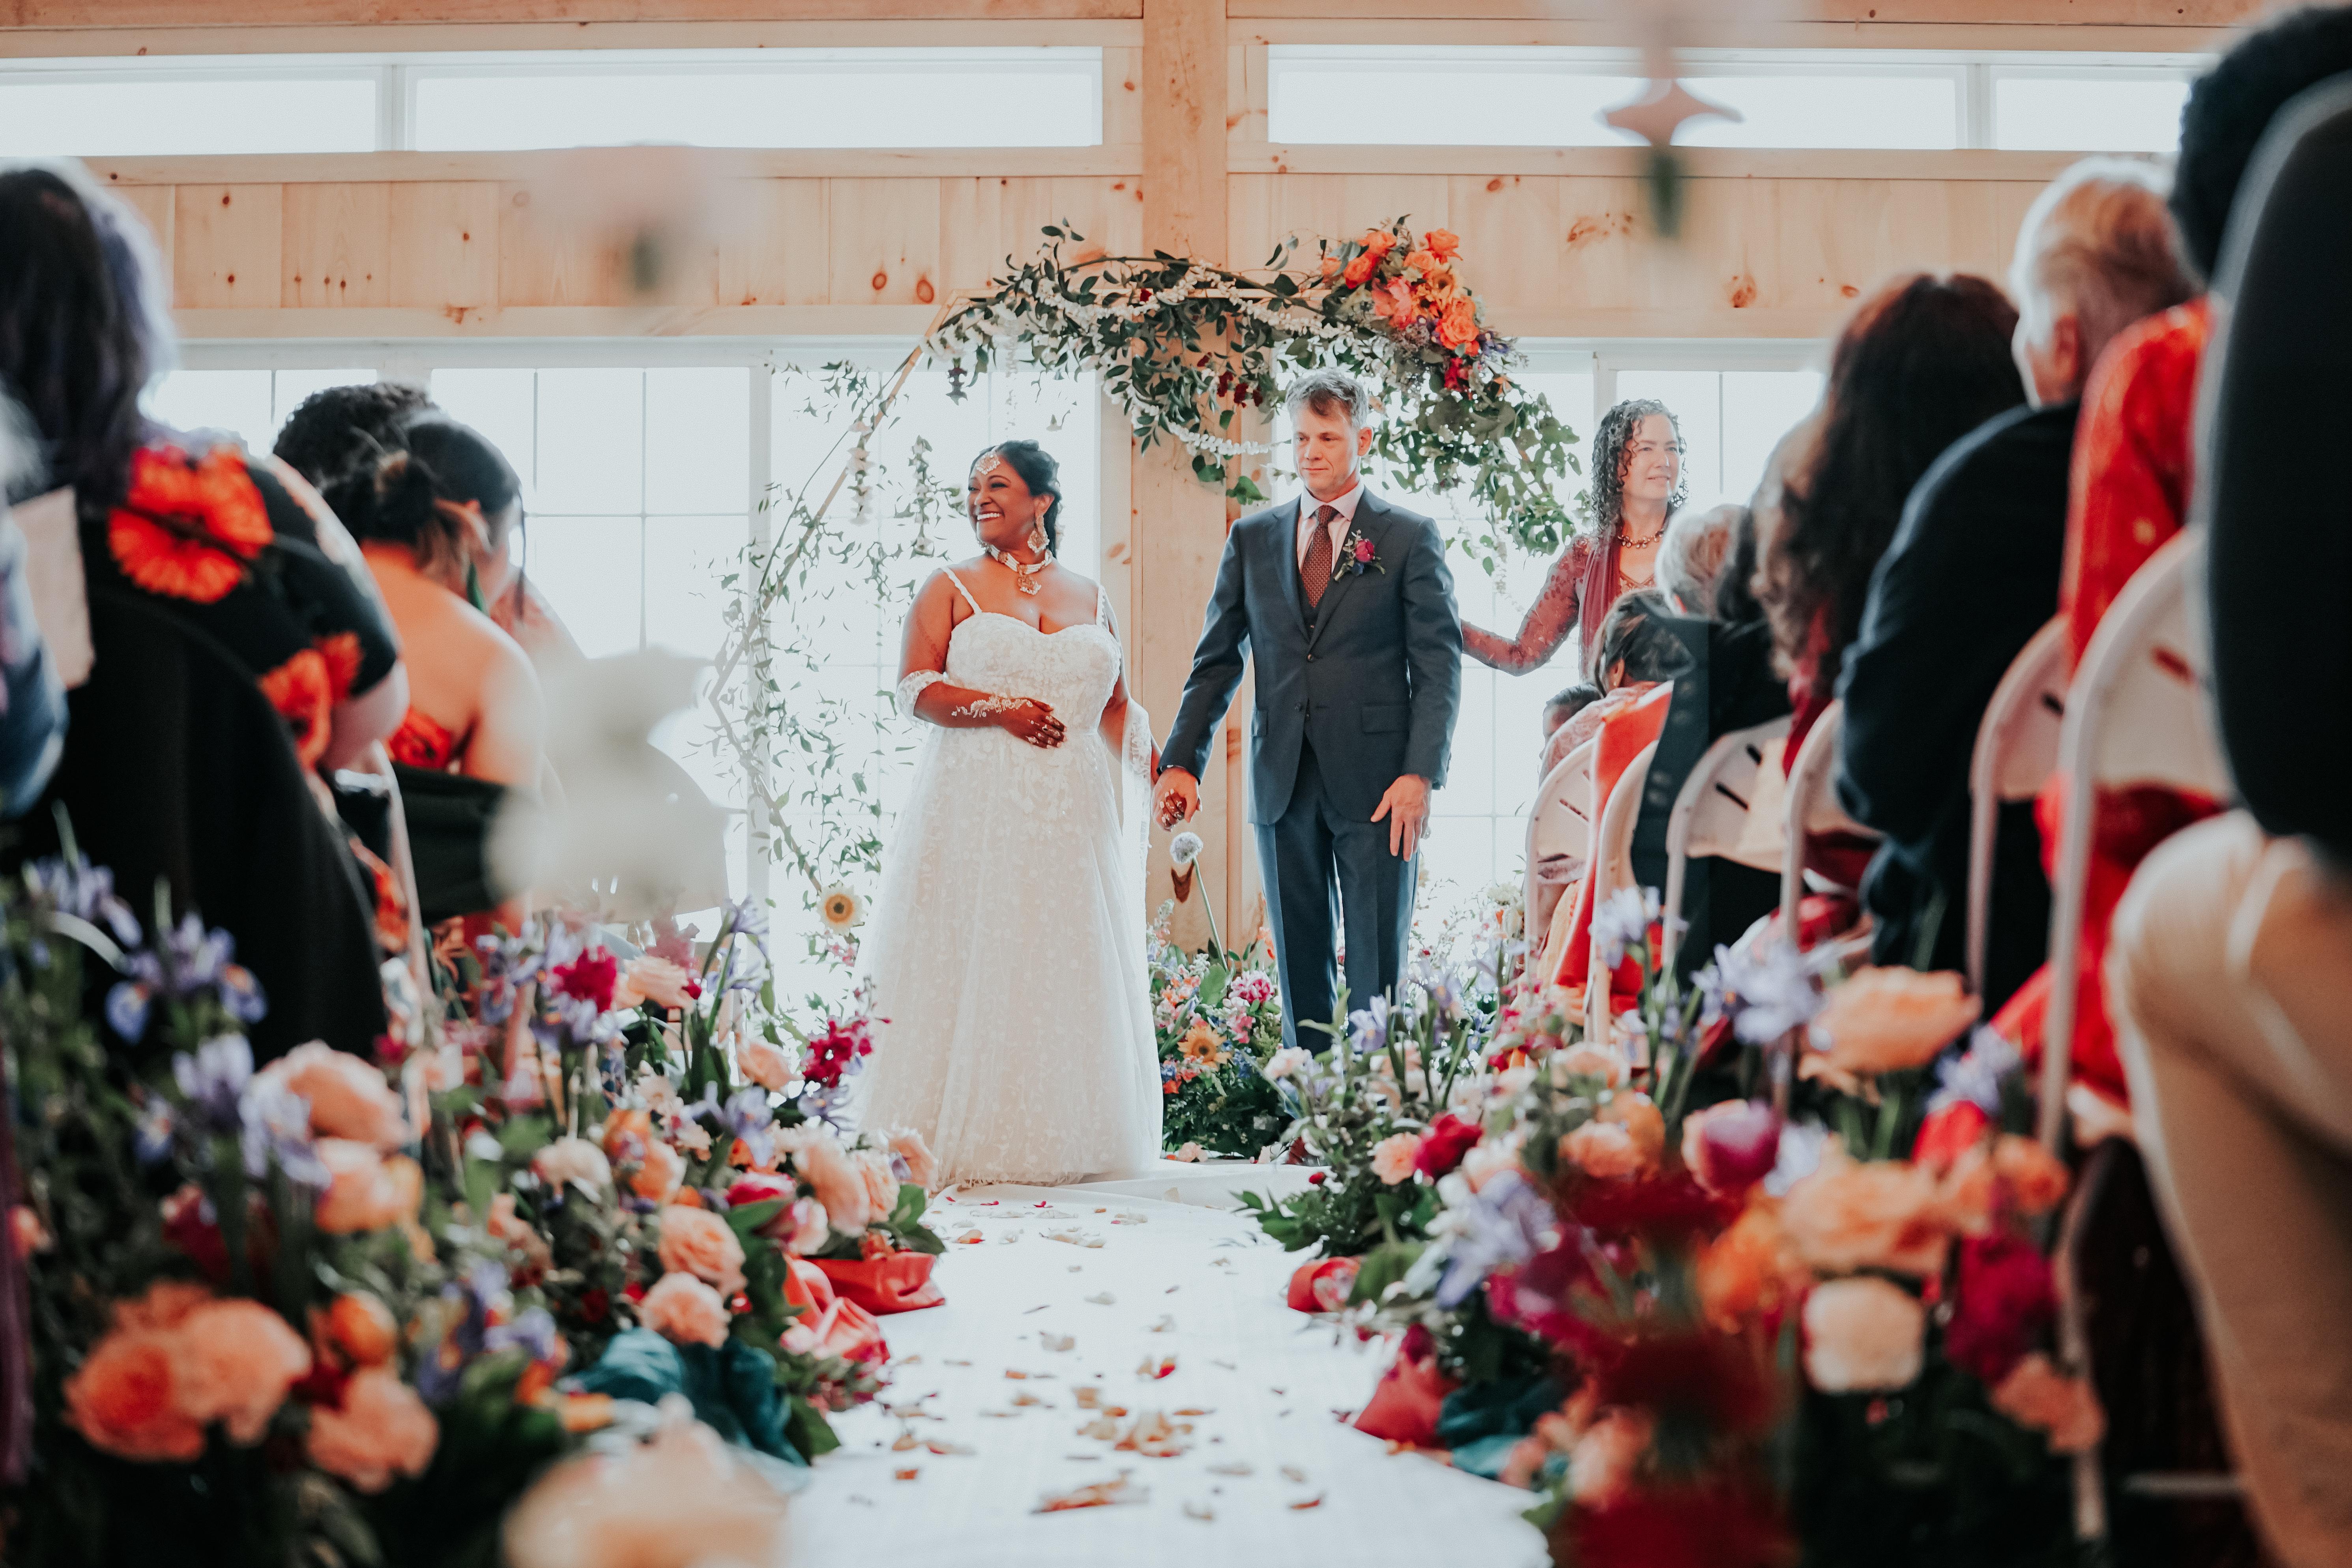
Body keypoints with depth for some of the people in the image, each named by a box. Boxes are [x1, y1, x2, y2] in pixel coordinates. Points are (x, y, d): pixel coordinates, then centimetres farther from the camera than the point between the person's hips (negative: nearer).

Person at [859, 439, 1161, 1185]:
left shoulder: (1089, 598, 15)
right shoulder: (951, 587, 6)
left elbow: (1116, 706, 16)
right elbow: (917, 689, -3)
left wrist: (1158, 773, 1)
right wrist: (999, 709, -16)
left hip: (1069, 809, 3)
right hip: (977, 806, -3)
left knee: (1070, 966, 3)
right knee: (973, 961, -6)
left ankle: (1066, 1138, 10)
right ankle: (964, 1136, -1)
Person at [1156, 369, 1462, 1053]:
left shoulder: (1410, 538, 2)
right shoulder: (1252, 538, 12)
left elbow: (1439, 664, -3)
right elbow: (1217, 659, 10)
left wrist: (1421, 773, -14)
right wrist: (1181, 762, -2)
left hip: (1375, 785, -3)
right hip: (1283, 785, 3)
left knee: (1377, 970, -1)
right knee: (1298, 969, 7)